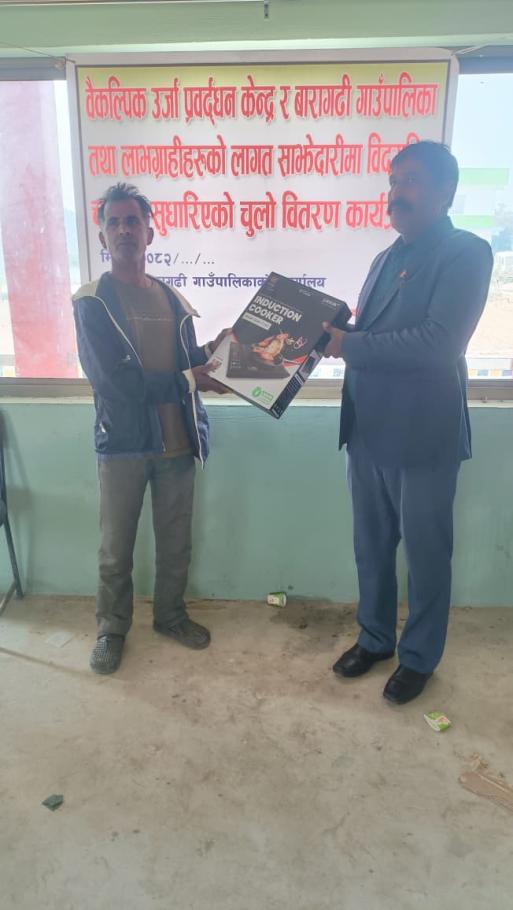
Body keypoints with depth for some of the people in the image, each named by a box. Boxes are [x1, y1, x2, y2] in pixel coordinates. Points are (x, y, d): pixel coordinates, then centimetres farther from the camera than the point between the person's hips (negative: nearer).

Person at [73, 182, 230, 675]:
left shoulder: (172, 299, 8)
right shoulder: (92, 302, -7)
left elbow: (187, 365, 11)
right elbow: (115, 381, -17)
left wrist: (212, 350, -9)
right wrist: (190, 379, -16)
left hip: (176, 441, 4)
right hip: (122, 444, -4)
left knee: (175, 543, 16)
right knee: (116, 548, 10)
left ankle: (170, 615, 37)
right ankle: (112, 628, 31)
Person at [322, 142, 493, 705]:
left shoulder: (467, 254, -9)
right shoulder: (386, 259, 15)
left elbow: (437, 341, -22)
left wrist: (347, 346, -19)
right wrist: (330, 335, -5)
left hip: (423, 436, -7)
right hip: (368, 431, 7)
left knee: (425, 554, 10)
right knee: (371, 546, 18)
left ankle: (419, 658, 31)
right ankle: (375, 638, 39)